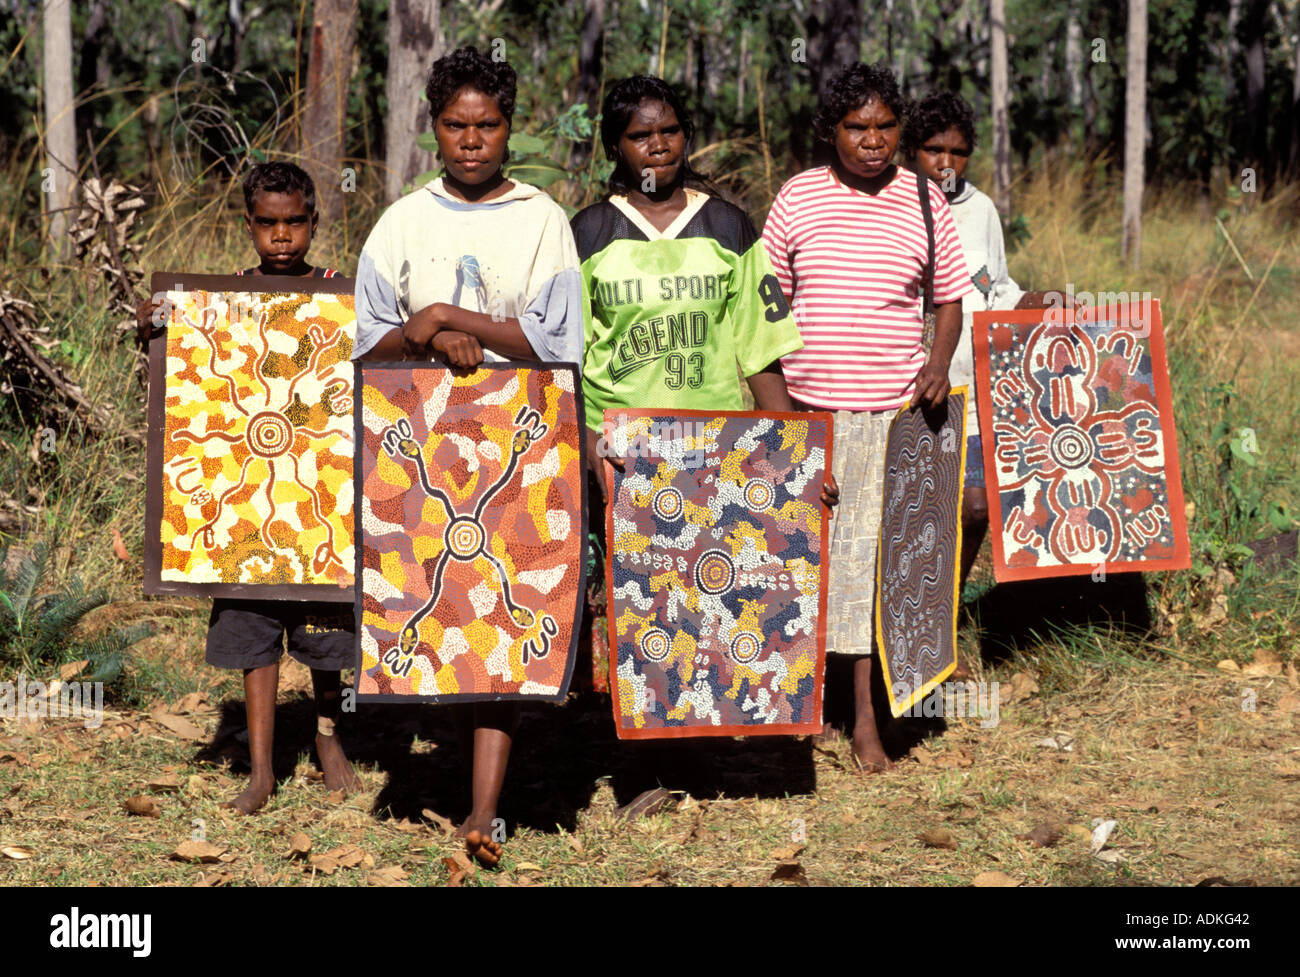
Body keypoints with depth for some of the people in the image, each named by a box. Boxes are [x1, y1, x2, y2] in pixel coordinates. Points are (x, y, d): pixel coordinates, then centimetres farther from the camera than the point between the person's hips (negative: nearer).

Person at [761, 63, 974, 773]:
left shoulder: (924, 203, 3)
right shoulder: (797, 199, 3)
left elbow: (950, 296, 11)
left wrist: (940, 359, -7)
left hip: (894, 408, -1)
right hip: (806, 404, 1)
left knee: (875, 553, -1)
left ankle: (866, 718, 4)